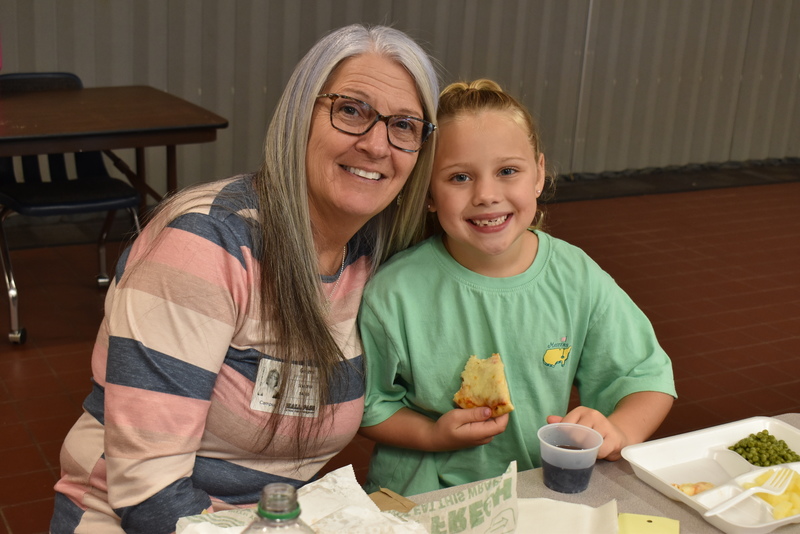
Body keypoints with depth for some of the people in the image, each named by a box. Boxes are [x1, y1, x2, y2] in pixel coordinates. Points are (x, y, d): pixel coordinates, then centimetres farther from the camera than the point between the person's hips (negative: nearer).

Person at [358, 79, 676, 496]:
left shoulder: (578, 280, -4)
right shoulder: (394, 293, -12)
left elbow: (647, 377, 4)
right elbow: (365, 404, 0)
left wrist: (618, 433, -15)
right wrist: (433, 436, -16)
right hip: (418, 501, -4)